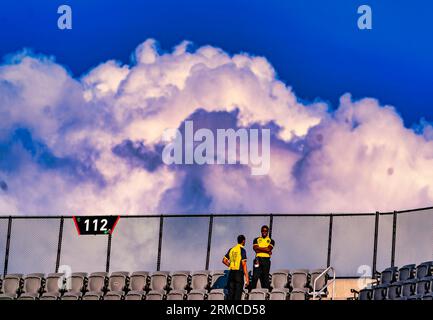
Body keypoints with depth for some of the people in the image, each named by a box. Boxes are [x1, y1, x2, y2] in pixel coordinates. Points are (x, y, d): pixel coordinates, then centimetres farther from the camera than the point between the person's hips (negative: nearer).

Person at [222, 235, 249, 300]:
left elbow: (224, 261, 12)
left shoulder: (231, 250, 11)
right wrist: (247, 277, -12)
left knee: (230, 293, 6)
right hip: (239, 272, -6)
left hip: (231, 272, 6)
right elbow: (244, 264, -12)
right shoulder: (242, 250, -7)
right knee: (238, 293, -5)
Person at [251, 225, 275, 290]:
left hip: (266, 260, 0)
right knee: (255, 276, -9)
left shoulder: (271, 241, 13)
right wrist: (266, 250, -8)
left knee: (265, 277, 0)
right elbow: (255, 248, -2)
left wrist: (259, 248, -2)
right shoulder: (256, 240, 15)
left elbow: (268, 249, -5)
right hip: (258, 259, 0)